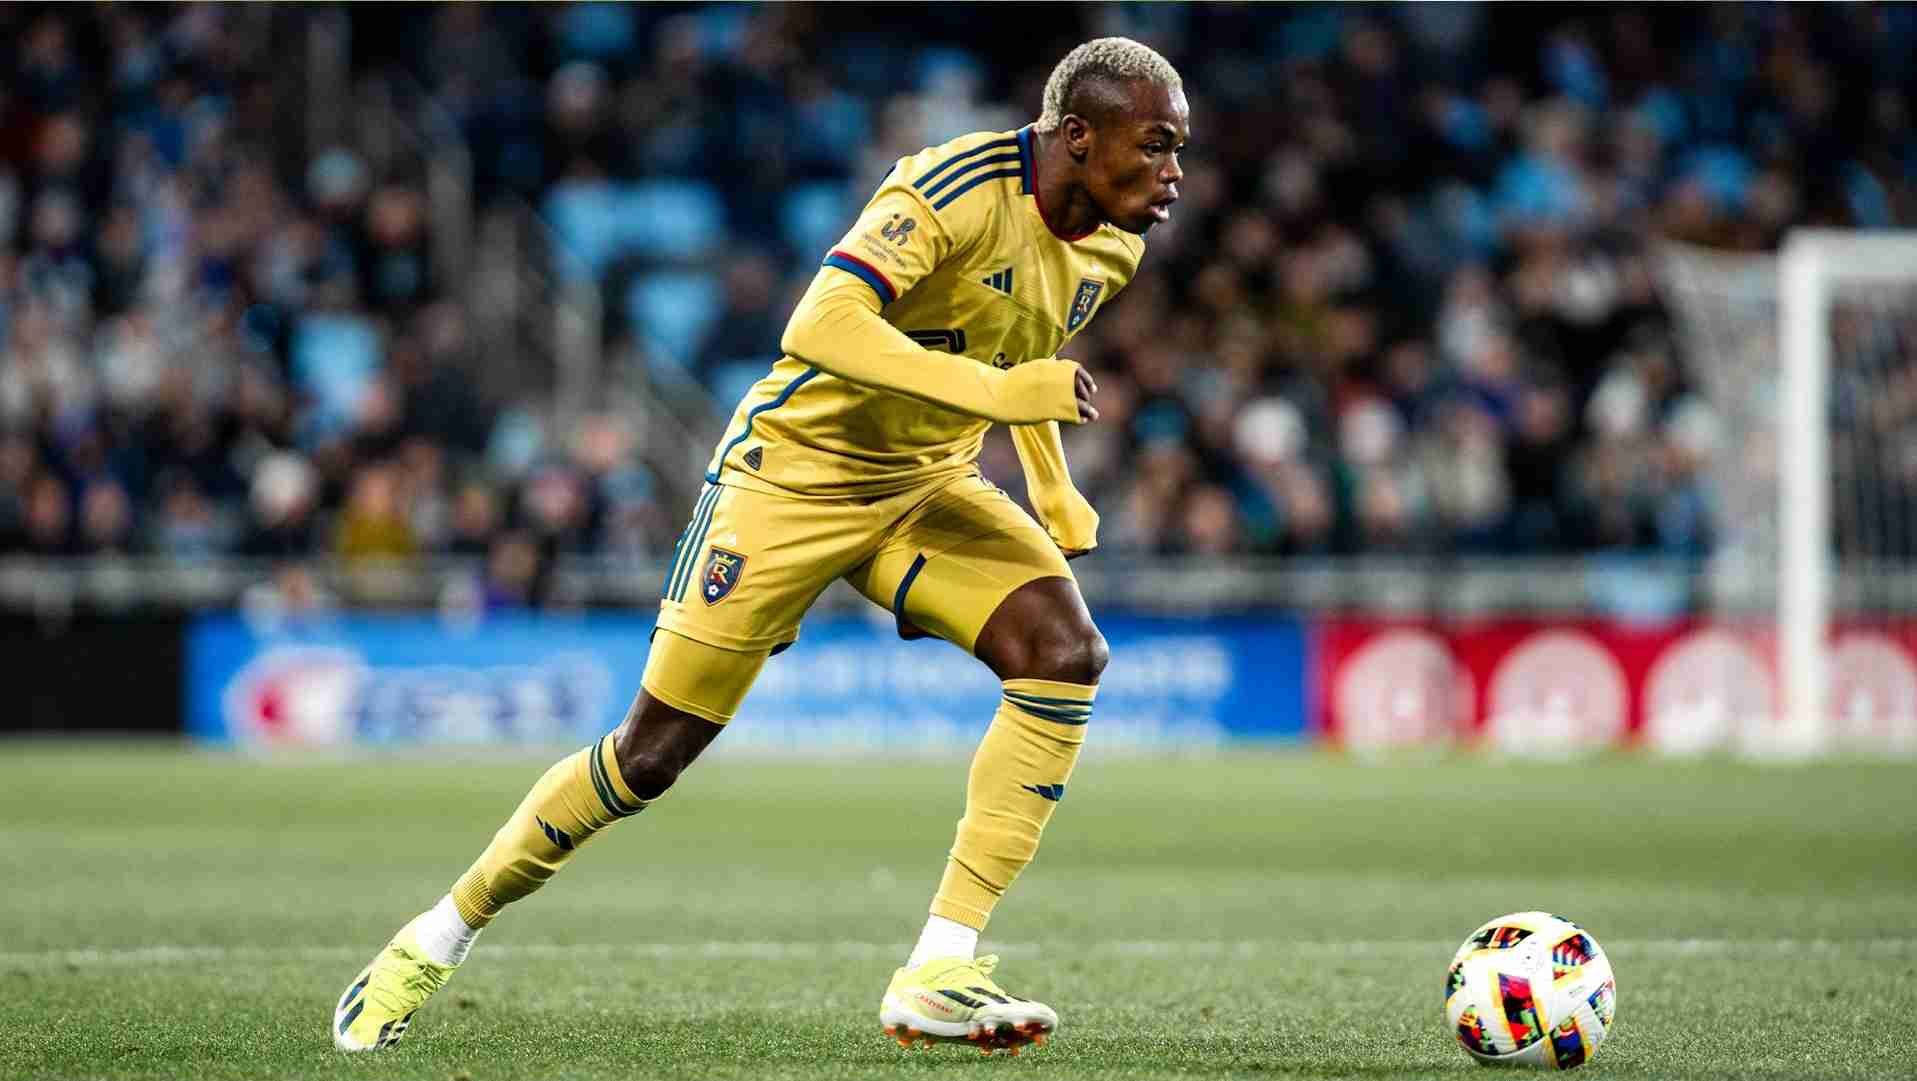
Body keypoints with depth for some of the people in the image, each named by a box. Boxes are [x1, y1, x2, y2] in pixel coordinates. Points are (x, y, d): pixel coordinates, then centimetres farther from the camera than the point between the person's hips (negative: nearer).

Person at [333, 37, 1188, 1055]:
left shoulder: (1111, 248, -1)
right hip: (794, 470, -7)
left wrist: (1054, 490, 13)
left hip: (923, 486, 7)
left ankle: (938, 974, -18)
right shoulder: (956, 188, -26)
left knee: (1066, 653, -19)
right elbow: (817, 329, -41)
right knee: (653, 751, -4)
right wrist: (993, 390, -46)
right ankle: (442, 933, 19)